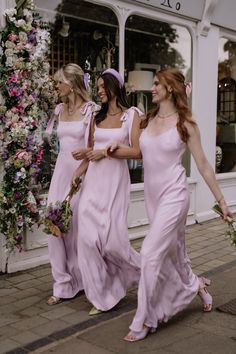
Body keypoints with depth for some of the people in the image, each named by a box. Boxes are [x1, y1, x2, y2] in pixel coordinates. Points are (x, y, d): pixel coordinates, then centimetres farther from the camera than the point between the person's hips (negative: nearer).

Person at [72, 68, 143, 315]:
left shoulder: (131, 114, 1)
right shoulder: (97, 117, 15)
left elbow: (136, 152, -7)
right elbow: (91, 154, 14)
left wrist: (106, 151, -8)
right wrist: (76, 175, 1)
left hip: (115, 180, -4)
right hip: (93, 180, 5)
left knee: (112, 239, -7)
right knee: (88, 237, -3)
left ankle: (142, 270, 26)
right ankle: (102, 297, 11)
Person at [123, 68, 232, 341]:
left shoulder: (185, 123, -7)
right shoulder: (148, 120, 8)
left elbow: (202, 164, -3)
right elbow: (140, 153, 18)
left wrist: (221, 200, 0)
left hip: (173, 194, -6)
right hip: (152, 194, 6)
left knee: (151, 253, -11)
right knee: (173, 251, 17)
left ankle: (144, 321, 1)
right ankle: (197, 286, 44)